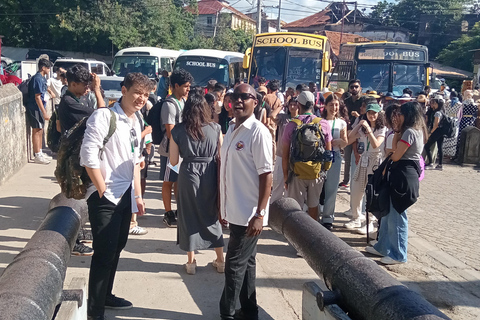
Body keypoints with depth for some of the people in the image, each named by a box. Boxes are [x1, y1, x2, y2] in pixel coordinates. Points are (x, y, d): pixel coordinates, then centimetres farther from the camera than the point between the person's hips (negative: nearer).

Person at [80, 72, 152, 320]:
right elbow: (88, 156, -20)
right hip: (105, 197, -8)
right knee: (105, 253, -4)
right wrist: (103, 192, -14)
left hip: (126, 195, 8)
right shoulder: (104, 116, -14)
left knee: (116, 248, 17)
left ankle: (106, 296, 35)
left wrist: (137, 195, 16)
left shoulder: (136, 122, 11)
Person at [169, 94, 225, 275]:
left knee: (189, 216, 11)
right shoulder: (215, 128, -1)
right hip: (211, 175, 1)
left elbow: (173, 161, 0)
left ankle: (191, 262, 18)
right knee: (212, 216, 16)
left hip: (188, 175, -1)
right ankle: (220, 260, 23)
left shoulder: (178, 130, -2)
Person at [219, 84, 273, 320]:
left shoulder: (258, 132, -15)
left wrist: (259, 214, -20)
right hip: (235, 211, 8)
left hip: (249, 213, -8)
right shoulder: (232, 128, 9)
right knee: (245, 263, 16)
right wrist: (223, 204, 18)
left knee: (234, 264, 0)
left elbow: (266, 175, -17)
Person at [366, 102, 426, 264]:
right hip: (402, 174, 11)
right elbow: (396, 148, 12)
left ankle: (398, 254, 8)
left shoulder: (409, 132, -18)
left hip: (403, 175, -11)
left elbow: (395, 156, -14)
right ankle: (383, 247, 27)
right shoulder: (417, 131, 14)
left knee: (396, 215, -2)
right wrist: (397, 131, 6)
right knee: (388, 212, 17)